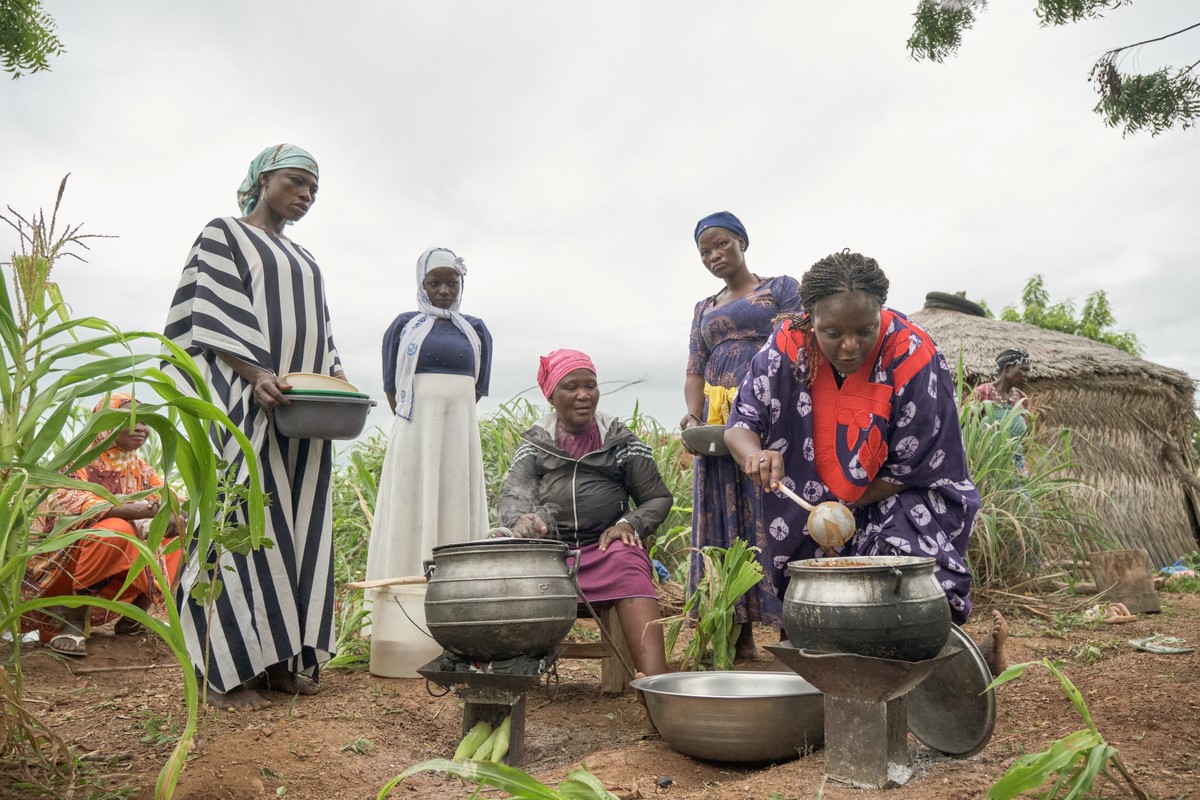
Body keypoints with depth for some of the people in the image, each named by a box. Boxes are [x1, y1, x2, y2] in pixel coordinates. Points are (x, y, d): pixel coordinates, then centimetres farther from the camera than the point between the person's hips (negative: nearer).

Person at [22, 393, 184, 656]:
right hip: (62, 569, -6)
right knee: (116, 530, -34)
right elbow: (63, 502, -27)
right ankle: (74, 618, -21)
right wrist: (129, 510, -42)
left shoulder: (142, 471, 8)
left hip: (120, 573, 6)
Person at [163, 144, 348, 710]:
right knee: (245, 522, -9)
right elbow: (210, 317, -7)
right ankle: (230, 669, -4)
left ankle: (283, 657, 7)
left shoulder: (304, 260, 25)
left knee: (299, 524, 2)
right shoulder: (224, 235, 6)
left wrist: (337, 379, 2)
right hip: (247, 403, -6)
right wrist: (256, 374, -22)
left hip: (302, 404, 7)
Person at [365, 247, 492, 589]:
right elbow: (393, 389, 7)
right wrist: (418, 423, 3)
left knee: (457, 513, 1)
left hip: (460, 435, 2)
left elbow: (477, 389, 13)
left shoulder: (476, 330, 12)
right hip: (414, 434, -2)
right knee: (411, 515, -4)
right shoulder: (403, 326, 7)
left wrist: (451, 418, 6)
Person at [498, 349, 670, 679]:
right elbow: (512, 497, -3)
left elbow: (658, 498, 13)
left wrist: (629, 523, -9)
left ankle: (655, 681, -46)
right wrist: (521, 521, -28)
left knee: (627, 563, -34)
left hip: (606, 545, -1)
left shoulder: (621, 441, 9)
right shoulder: (534, 444, 10)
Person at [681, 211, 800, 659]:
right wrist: (693, 416, -5)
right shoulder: (704, 310, 23)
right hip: (716, 424, 5)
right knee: (723, 522, 1)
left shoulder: (781, 287, 9)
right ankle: (739, 634, 6)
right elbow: (694, 371, 16)